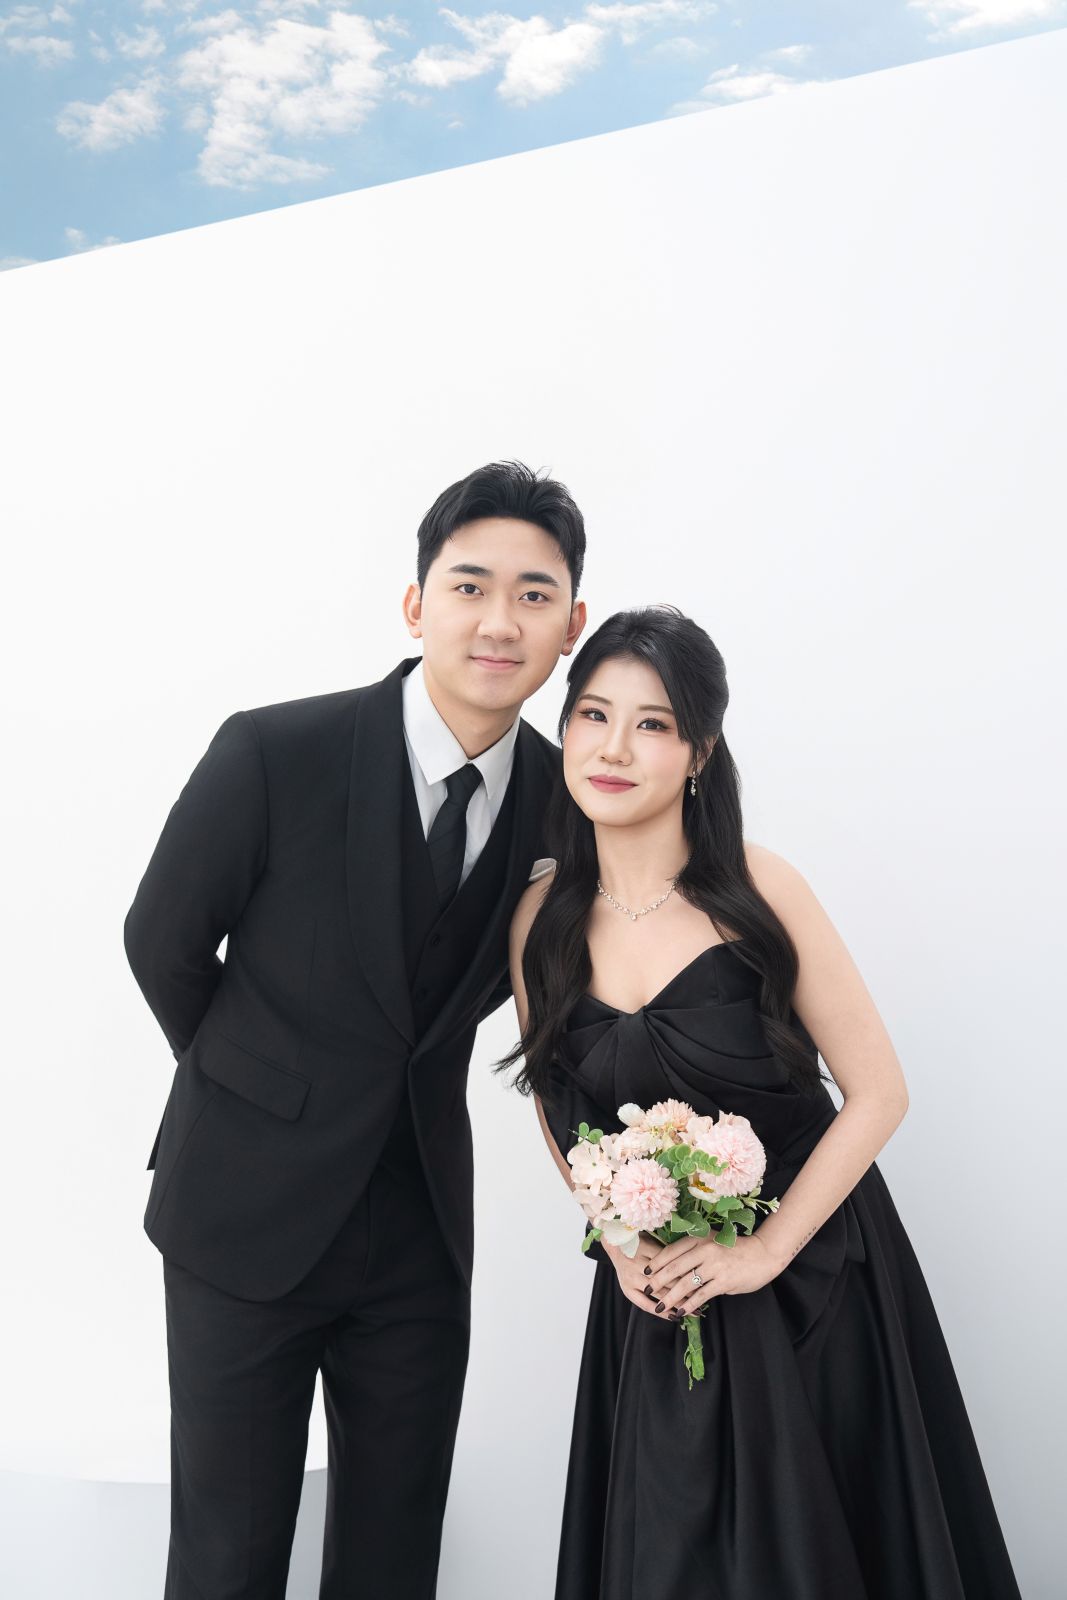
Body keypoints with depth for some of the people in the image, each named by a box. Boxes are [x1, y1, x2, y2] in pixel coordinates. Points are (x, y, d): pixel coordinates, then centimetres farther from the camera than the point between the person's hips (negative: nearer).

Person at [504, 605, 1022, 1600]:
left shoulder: (757, 891, -16)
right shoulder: (543, 920, -5)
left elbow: (878, 1092, -13)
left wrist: (763, 1253, -15)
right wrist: (618, 1241, -5)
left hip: (814, 1286, -2)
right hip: (653, 1300, 3)